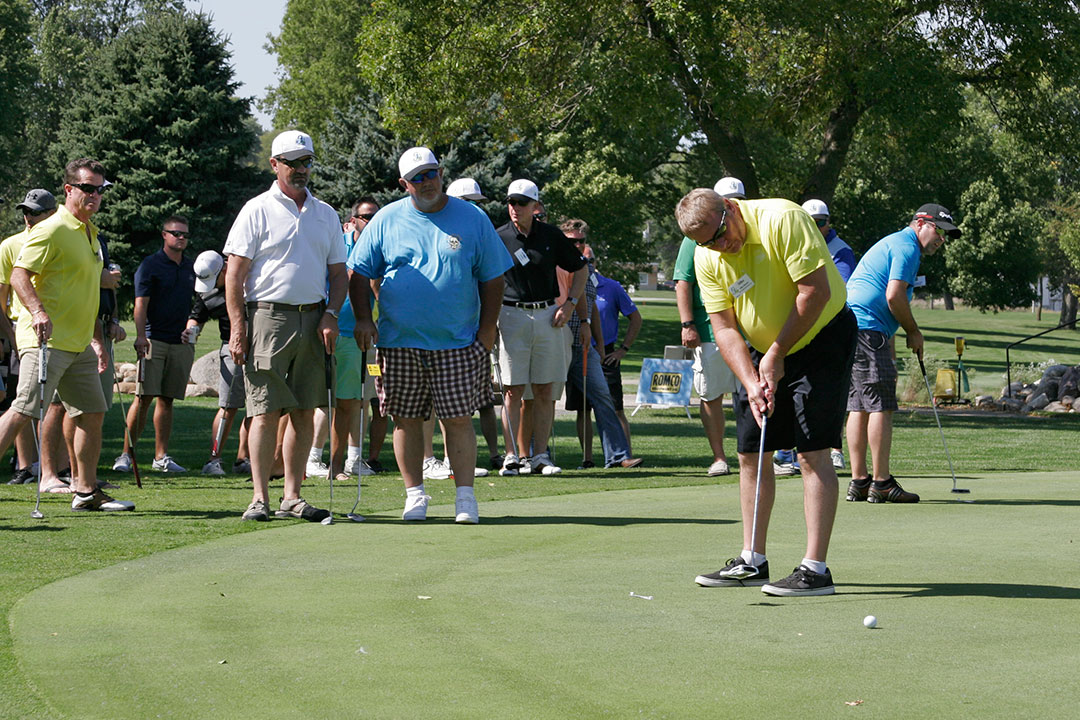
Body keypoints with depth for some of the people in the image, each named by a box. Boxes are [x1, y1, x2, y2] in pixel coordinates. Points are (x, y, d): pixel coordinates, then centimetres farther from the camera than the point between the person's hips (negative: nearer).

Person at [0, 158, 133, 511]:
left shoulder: (91, 234, 19)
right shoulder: (52, 230, -10)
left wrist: (96, 339, 27)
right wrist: (38, 311, -32)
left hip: (79, 345, 9)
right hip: (47, 339, -9)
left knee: (92, 413, 9)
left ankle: (86, 491, 17)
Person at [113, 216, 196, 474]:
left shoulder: (192, 267, 15)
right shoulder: (150, 265, 0)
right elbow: (141, 304, -7)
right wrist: (140, 336, -17)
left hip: (182, 343, 5)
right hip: (154, 341, -5)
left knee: (167, 399, 6)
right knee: (144, 397, -10)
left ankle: (161, 457, 8)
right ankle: (126, 455, -8)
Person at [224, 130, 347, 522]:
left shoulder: (326, 214, 15)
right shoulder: (257, 210, 1)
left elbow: (338, 272, 18)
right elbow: (235, 274, -3)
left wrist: (330, 315, 1)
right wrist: (237, 328, -12)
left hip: (314, 321, 5)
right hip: (269, 317, -5)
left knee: (304, 412, 4)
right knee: (266, 412, -8)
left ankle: (292, 497, 9)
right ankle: (259, 498, -5)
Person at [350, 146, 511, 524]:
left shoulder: (472, 219, 4)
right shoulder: (387, 220, 5)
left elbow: (492, 278, 7)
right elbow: (359, 273, 8)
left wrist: (487, 330, 0)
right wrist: (363, 319, -4)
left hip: (458, 343, -1)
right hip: (399, 341, 1)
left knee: (458, 419, -5)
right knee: (407, 419, 4)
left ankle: (465, 495, 0)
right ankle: (415, 493, 14)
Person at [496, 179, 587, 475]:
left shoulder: (551, 236, 6)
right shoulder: (499, 238, 0)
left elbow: (580, 269, 17)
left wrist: (570, 303, 5)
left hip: (548, 317, 2)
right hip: (512, 316, -2)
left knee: (544, 391, 3)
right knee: (514, 390, -5)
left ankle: (540, 455, 6)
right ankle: (513, 456, -3)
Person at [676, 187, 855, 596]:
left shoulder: (781, 220, -24)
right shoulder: (707, 258, -5)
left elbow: (816, 290, -24)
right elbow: (723, 326, -3)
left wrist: (777, 354, -17)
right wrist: (751, 382, -18)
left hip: (821, 336, -7)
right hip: (766, 351, 7)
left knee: (812, 452, -13)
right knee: (750, 452, 6)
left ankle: (815, 569, -15)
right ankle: (752, 561, 16)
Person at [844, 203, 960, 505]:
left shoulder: (892, 244, 28)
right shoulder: (907, 247, -6)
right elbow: (894, 296, -17)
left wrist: (890, 354, 27)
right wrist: (914, 333, -2)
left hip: (849, 326, 11)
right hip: (866, 329, -11)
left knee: (859, 407, 9)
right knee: (881, 406, -9)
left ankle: (858, 482, 9)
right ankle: (882, 483, -9)